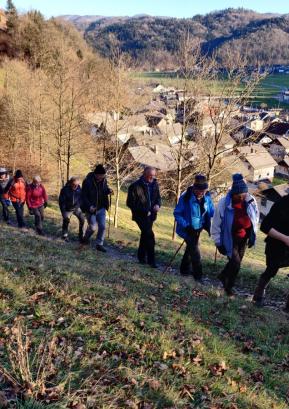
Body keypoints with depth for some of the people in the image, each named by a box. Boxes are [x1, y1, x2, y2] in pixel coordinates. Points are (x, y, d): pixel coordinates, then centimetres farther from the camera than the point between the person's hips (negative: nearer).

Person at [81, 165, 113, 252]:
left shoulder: (104, 180, -4)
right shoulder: (87, 181, -19)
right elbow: (83, 196, -15)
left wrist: (108, 191, -10)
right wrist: (89, 206, -26)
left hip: (101, 208, 5)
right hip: (91, 208, -5)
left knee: (102, 226, 2)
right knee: (93, 227, 0)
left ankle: (99, 244, 16)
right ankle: (86, 238, 30)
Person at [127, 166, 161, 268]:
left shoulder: (155, 184, 2)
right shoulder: (135, 186, -14)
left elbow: (158, 197, 15)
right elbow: (130, 203, -11)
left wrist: (158, 205, -9)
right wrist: (144, 211, -16)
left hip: (150, 215, 6)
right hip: (140, 216, -6)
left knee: (145, 235, 17)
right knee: (149, 235, -15)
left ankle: (141, 257, 33)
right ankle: (151, 260, -6)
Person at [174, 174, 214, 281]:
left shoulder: (207, 197, -9)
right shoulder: (185, 197, -25)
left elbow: (211, 211, 5)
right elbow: (177, 213, -17)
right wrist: (185, 225, -27)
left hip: (198, 228, 6)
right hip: (188, 229, -6)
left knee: (191, 248, 21)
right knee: (194, 250, -5)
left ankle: (185, 269, 40)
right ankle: (198, 274, 9)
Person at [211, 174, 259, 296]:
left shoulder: (251, 201, -10)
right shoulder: (224, 203, -21)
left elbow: (255, 218, 7)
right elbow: (216, 224, -12)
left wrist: (252, 236, 8)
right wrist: (218, 242, -10)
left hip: (244, 239, 5)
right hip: (230, 239, -4)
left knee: (236, 262, 14)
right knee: (236, 263, -7)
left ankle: (223, 276, 42)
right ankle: (228, 287, 17)